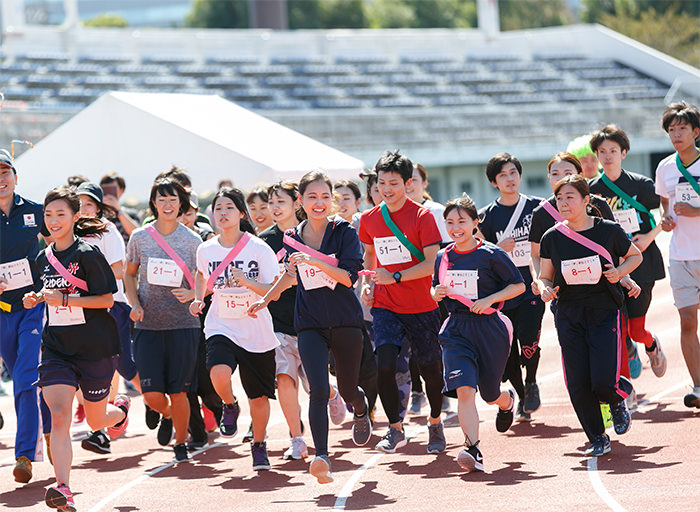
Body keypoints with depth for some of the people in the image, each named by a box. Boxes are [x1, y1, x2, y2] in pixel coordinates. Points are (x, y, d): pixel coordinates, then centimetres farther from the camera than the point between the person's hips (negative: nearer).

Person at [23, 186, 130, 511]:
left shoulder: (88, 255, -12)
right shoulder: (44, 258, 8)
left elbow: (106, 299, -13)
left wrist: (64, 300, -21)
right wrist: (37, 299, 2)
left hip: (95, 347, -4)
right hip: (56, 347, 4)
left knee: (96, 421, 11)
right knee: (58, 416, -16)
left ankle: (120, 409, 49)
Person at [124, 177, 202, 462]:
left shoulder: (193, 241, 1)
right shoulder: (140, 238, 4)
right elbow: (129, 274, 16)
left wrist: (192, 294, -13)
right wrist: (135, 304, 0)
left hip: (183, 324, -1)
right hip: (148, 325, 1)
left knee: (178, 393, -2)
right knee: (152, 394, -5)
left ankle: (180, 443, 21)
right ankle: (167, 415, 31)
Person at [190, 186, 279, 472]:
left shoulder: (259, 249, -9)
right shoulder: (206, 250, 0)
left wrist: (246, 282, -29)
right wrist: (198, 298, 7)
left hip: (257, 333, -1)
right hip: (221, 327, 1)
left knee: (259, 397, 7)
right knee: (219, 373, -29)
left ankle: (259, 445, 32)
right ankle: (229, 407, 5)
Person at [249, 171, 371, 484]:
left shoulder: (344, 232, -6)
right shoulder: (293, 238, 5)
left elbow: (348, 277, -16)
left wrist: (315, 261, -26)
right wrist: (266, 299, 30)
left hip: (345, 322, -1)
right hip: (310, 324, 1)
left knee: (348, 390, 11)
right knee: (318, 390, -18)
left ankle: (361, 410, 49)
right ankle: (321, 457, -24)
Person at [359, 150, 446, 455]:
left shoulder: (422, 217, -9)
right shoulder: (369, 219, 4)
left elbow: (431, 264, -13)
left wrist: (395, 277, -22)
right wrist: (367, 284, 6)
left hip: (421, 307, -2)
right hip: (384, 306, 2)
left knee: (430, 368, 5)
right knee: (384, 364, -16)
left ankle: (435, 423, 31)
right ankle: (395, 429, 1)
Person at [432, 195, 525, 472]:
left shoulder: (491, 254, -7)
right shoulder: (443, 257, 6)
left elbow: (519, 285, -2)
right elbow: (436, 288, 21)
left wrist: (489, 300, -14)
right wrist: (436, 293, -3)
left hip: (489, 328, -2)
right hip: (456, 330, 3)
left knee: (490, 394, 10)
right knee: (464, 389, -18)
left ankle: (508, 401, 48)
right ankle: (473, 450, -19)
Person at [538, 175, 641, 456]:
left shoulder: (609, 231, -4)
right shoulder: (552, 238, 1)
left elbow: (635, 256, 11)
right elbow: (545, 277, 9)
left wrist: (620, 272, -9)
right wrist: (545, 289, -14)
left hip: (605, 311, -2)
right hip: (569, 315, 2)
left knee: (603, 382, -13)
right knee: (578, 384, -2)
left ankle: (618, 398, 24)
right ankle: (597, 439, 17)